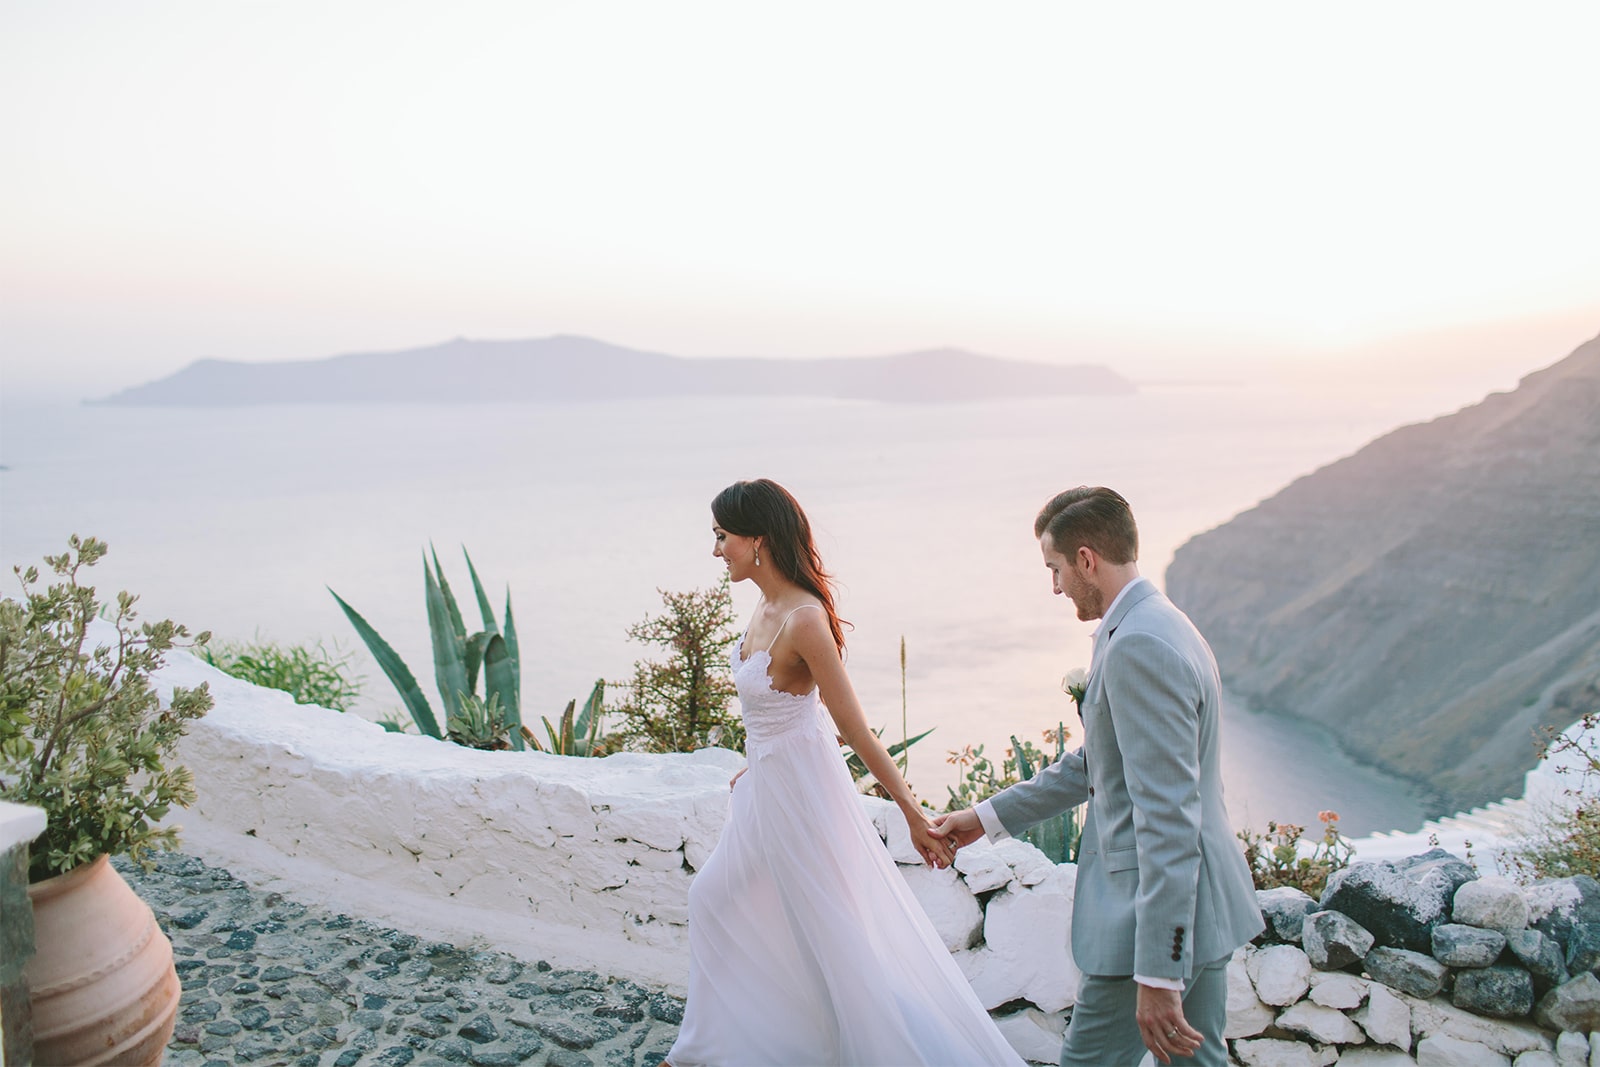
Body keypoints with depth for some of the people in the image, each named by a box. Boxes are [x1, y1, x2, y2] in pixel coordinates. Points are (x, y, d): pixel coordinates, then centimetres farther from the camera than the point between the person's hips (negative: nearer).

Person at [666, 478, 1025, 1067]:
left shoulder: (804, 619, -26)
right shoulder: (766, 605, 0)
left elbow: (856, 730, -24)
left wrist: (914, 815, -20)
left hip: (799, 790, -10)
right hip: (766, 787, 10)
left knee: (837, 935, 3)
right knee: (714, 901, 23)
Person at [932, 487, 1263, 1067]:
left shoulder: (1138, 647, -23)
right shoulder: (1159, 627, 11)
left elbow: (1168, 817, -26)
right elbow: (1095, 764, 19)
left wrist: (1159, 975, -24)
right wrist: (988, 817, 21)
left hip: (1161, 917, -10)